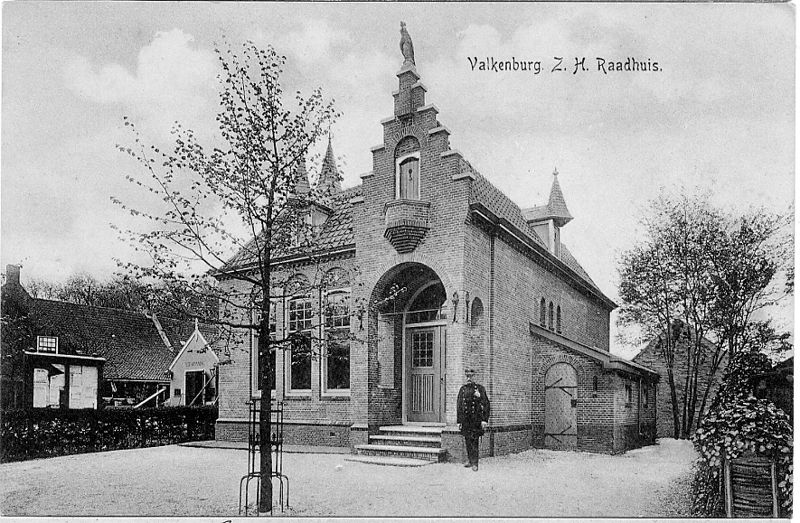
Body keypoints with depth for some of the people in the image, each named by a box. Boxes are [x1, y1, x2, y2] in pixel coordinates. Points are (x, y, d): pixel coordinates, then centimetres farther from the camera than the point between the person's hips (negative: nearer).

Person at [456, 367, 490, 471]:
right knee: (467, 441, 11)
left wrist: (485, 420, -12)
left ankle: (474, 463, 1)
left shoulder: (480, 388, -2)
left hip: (476, 419, -4)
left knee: (474, 441, -5)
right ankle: (470, 460, 25)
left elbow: (486, 404, -5)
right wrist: (459, 421, 8)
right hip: (465, 419, 4)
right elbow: (459, 405, 11)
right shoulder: (462, 389, 9)